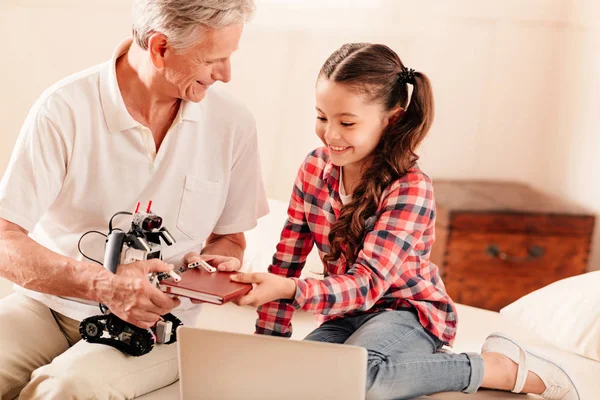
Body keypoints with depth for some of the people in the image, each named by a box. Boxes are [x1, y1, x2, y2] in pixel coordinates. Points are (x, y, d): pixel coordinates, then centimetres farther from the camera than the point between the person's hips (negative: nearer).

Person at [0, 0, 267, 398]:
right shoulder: (64, 110, -12)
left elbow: (230, 239, 12)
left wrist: (217, 263, -12)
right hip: (51, 303, 0)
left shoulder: (234, 124, -3)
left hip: (156, 325, 1)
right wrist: (103, 284, -30)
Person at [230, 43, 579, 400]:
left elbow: (366, 284, -27)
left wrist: (289, 289, -43)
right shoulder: (314, 169, -3)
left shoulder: (410, 188, -20)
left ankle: (500, 367, -17)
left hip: (409, 313, -5)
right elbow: (287, 262, -2)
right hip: (347, 316, 5)